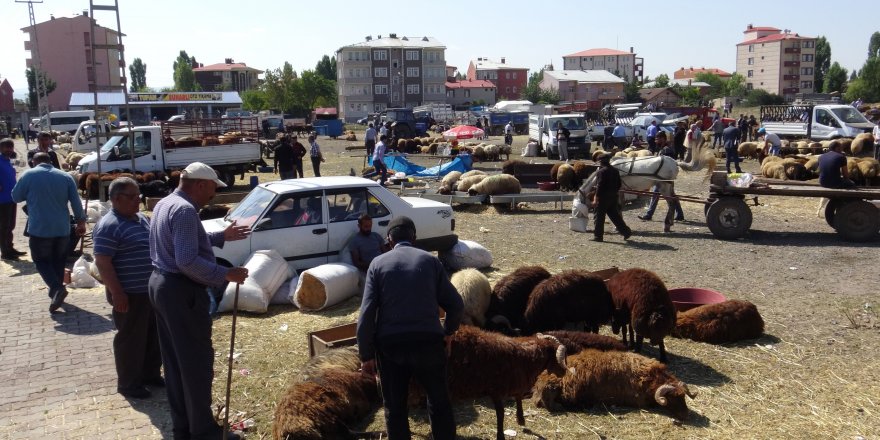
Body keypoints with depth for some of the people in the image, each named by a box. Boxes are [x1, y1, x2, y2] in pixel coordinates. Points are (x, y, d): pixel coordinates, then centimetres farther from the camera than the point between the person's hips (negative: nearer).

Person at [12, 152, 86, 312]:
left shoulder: (28, 175, -4)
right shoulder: (66, 176, 4)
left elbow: (16, 197, 6)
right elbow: (76, 202, 3)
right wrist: (81, 221, 12)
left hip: (39, 229, -3)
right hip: (62, 228, 3)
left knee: (41, 260, 6)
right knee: (58, 261, 17)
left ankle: (57, 288, -15)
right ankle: (56, 291, 24)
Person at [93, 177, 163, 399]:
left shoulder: (141, 218, 11)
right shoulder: (109, 226, -17)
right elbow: (102, 262, -20)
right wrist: (117, 292, -22)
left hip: (151, 290, 9)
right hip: (130, 294, -9)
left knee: (154, 335, 17)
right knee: (131, 339, 3)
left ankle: (150, 374, 33)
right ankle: (128, 383, 17)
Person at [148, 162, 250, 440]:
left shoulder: (165, 203, 14)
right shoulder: (185, 210, -20)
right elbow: (188, 261, -28)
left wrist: (221, 236, 21)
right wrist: (225, 274, -23)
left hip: (160, 284, 11)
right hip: (182, 291, -11)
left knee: (174, 361, 15)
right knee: (197, 361, 0)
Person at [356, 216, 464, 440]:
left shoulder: (378, 263, 3)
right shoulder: (430, 260, 5)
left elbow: (367, 313, -5)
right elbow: (456, 305, 2)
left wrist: (366, 354, 0)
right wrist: (448, 331, 20)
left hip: (390, 344, 0)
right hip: (428, 341, 0)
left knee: (395, 408, 15)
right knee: (439, 403, 18)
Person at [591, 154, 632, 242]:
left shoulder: (602, 171, -14)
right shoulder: (615, 170, 11)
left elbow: (599, 186, -18)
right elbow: (619, 184, 14)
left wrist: (595, 199, -16)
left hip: (603, 198, -8)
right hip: (613, 197, 8)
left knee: (599, 217, 1)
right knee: (615, 216, 15)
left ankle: (598, 236, 4)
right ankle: (626, 231, 12)